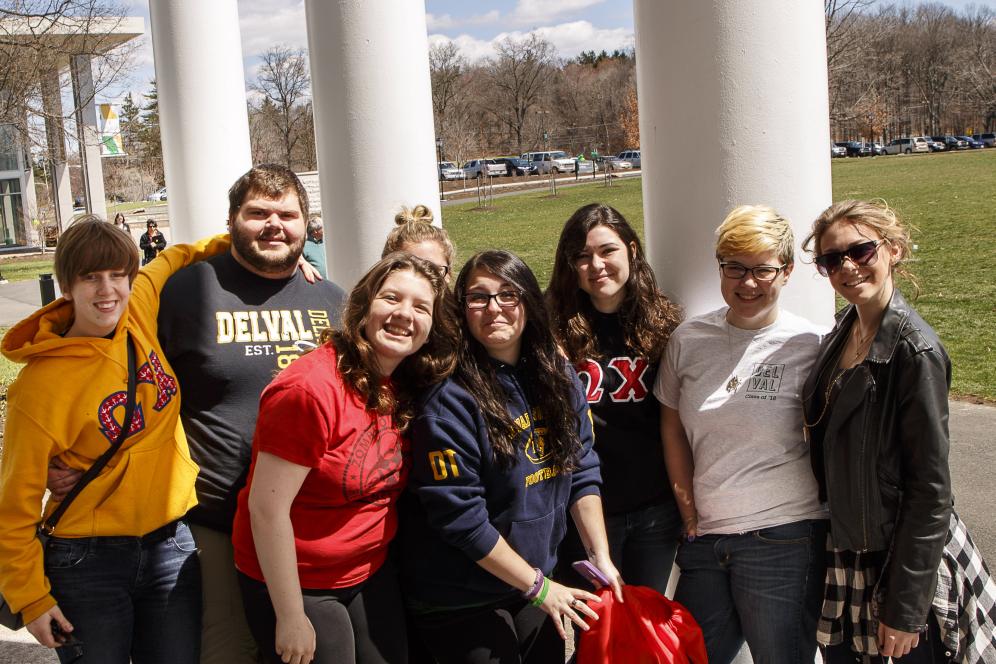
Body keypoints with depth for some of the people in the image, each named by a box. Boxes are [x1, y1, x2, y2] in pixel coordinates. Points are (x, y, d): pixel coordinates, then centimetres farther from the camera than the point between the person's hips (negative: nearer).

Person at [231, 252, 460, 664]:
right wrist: (290, 617, -18)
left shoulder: (406, 389, 0)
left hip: (372, 577, 7)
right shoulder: (309, 389, -23)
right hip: (296, 585, -7)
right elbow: (267, 509, -22)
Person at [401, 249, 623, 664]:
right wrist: (538, 586, -15)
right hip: (462, 603, -6)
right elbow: (459, 516, -20)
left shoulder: (557, 376, 2)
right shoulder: (449, 400, -19)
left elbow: (583, 473, 5)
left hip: (538, 581, 6)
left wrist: (602, 559, -2)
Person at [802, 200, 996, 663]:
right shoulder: (842, 334, 3)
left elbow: (931, 489, -18)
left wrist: (905, 608, -17)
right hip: (845, 551, 7)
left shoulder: (914, 350, -19)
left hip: (907, 557, -7)